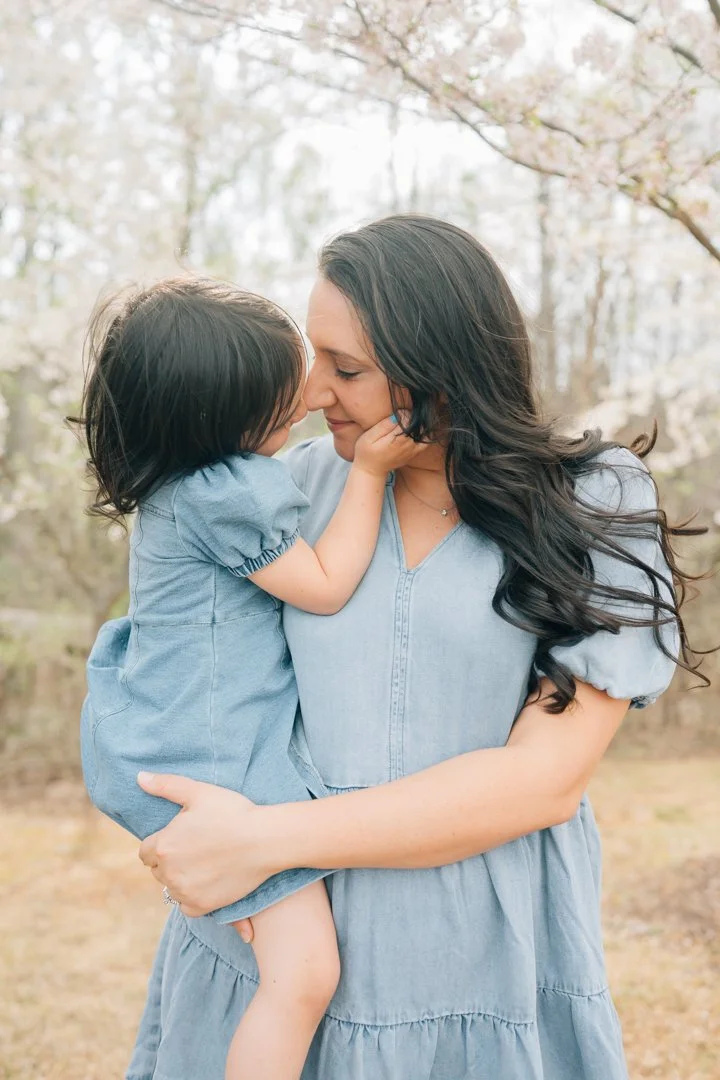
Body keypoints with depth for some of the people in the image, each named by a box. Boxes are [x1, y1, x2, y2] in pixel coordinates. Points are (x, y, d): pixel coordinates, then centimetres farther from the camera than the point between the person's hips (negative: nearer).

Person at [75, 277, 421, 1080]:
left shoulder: (182, 481, 6)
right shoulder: (220, 497, -25)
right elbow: (325, 587, -15)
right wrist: (369, 471, -13)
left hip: (177, 738, 10)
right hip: (220, 766, -10)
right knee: (305, 974, -13)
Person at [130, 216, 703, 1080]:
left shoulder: (597, 509, -9)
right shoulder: (305, 479, -2)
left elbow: (548, 777, -16)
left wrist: (267, 838, -21)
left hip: (478, 960, -2)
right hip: (271, 931, 3)